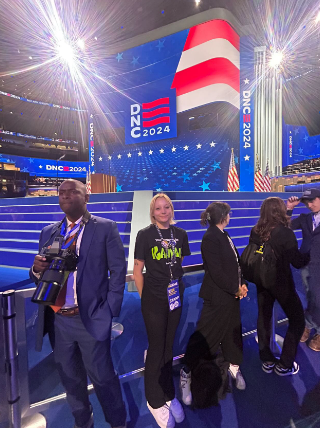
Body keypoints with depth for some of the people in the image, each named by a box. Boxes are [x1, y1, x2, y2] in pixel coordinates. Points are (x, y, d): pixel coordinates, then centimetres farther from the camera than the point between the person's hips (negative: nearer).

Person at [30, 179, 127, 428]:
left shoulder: (105, 228, -7)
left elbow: (118, 271, -8)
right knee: (70, 378, 22)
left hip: (90, 319, -4)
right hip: (58, 320, 5)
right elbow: (41, 274, 10)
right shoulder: (49, 232, 8)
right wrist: (37, 269, -13)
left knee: (102, 377, 11)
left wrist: (109, 312, -13)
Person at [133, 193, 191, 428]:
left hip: (175, 296, 4)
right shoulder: (145, 235, -10)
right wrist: (144, 296, -4)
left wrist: (179, 285, 12)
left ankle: (169, 394, 41)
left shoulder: (181, 234, 1)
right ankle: (155, 401, 34)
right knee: (156, 348, 9)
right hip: (154, 298, -4)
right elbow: (137, 270, -6)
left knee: (169, 346, 19)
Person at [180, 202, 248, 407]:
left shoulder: (224, 235, 7)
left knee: (234, 329, 21)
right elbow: (216, 272, -22)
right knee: (205, 333, 1)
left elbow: (236, 261, 9)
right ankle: (186, 373, 20)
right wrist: (236, 289, -12)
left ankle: (234, 365, 42)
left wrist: (242, 284, -2)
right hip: (218, 295, -9)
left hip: (232, 293, 9)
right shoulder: (210, 238, -21)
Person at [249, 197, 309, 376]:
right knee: (297, 320, 14)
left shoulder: (255, 232, -6)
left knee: (264, 317, 18)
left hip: (261, 281, 5)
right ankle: (284, 365, 21)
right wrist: (309, 255, 7)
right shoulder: (285, 233, -20)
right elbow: (297, 262, -12)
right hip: (281, 283, -5)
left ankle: (267, 361, 30)